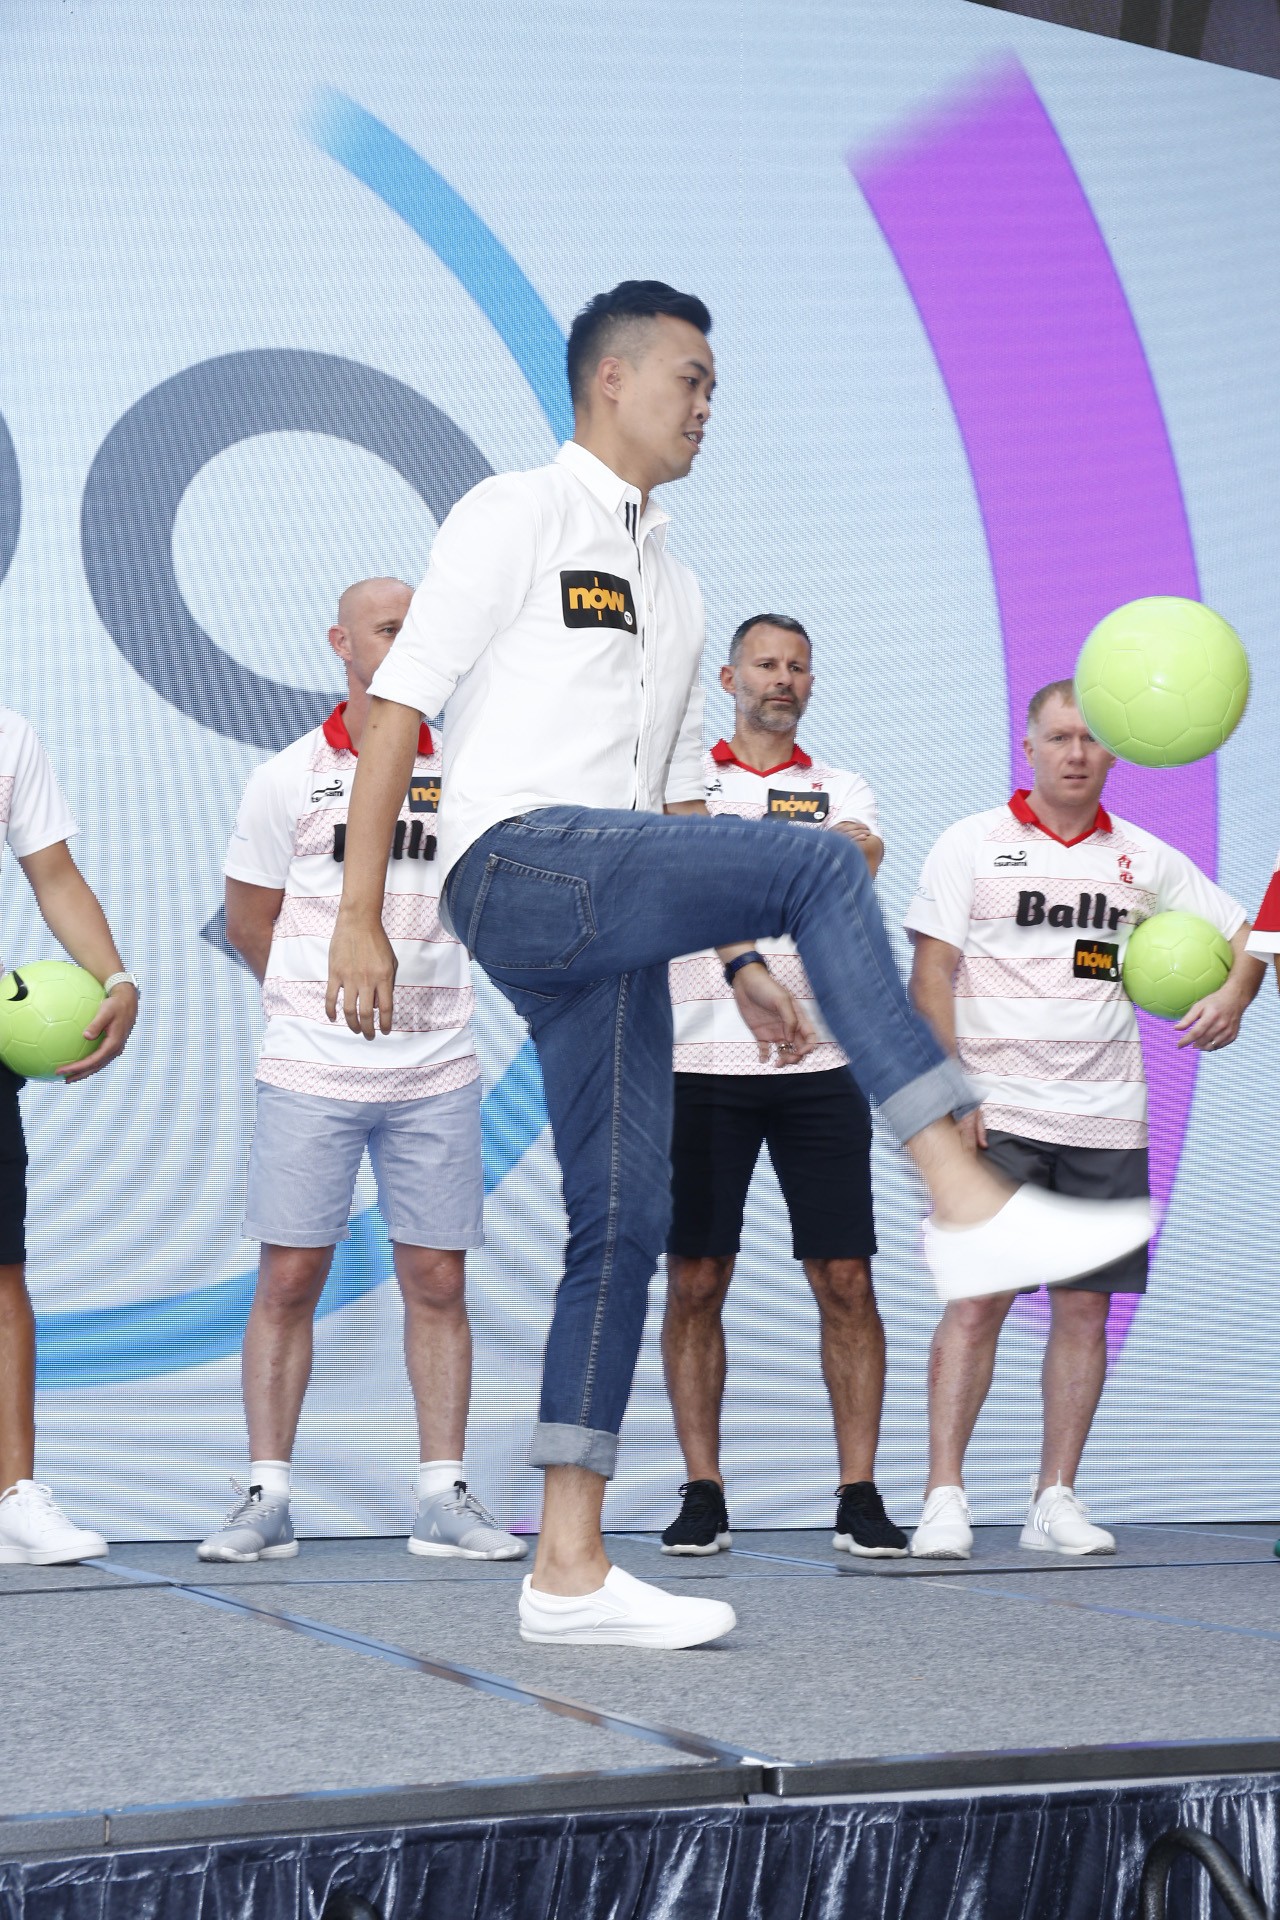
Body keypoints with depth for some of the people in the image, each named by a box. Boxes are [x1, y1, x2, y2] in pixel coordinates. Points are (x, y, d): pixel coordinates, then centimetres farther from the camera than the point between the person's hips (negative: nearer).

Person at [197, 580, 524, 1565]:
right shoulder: (289, 779, 2)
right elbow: (249, 919, 11)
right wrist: (323, 1001, 10)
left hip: (437, 1074, 2)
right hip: (310, 1071, -1)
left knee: (438, 1281, 2)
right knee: (289, 1279, -2)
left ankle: (444, 1495, 7)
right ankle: (267, 1495, 4)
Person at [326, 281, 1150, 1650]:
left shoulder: (673, 591, 28)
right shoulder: (517, 517, 4)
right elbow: (397, 707, -4)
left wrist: (738, 960, 19)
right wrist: (359, 916, -12)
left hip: (607, 929, 8)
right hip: (517, 867, -8)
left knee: (625, 1223, 0)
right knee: (821, 866, -25)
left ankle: (568, 1569, 2)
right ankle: (967, 1205, -31)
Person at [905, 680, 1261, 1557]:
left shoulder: (1144, 859, 12)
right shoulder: (972, 845, 3)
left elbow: (1243, 931, 18)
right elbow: (931, 974, -2)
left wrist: (1233, 996, -4)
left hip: (1105, 1116, 4)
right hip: (995, 1112, -3)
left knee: (1085, 1309, 3)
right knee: (976, 1300, -9)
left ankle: (1056, 1499, 10)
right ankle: (944, 1498, -6)